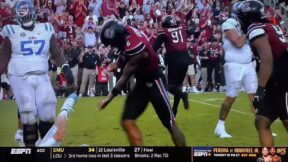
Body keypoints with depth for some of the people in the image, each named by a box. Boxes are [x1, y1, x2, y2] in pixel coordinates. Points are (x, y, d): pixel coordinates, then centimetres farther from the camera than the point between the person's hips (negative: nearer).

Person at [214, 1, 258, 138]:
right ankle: (220, 127, 12)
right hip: (235, 66, -7)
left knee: (255, 95, 5)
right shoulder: (229, 24, -10)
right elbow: (238, 43, -22)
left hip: (249, 65, 7)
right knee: (231, 97, -1)